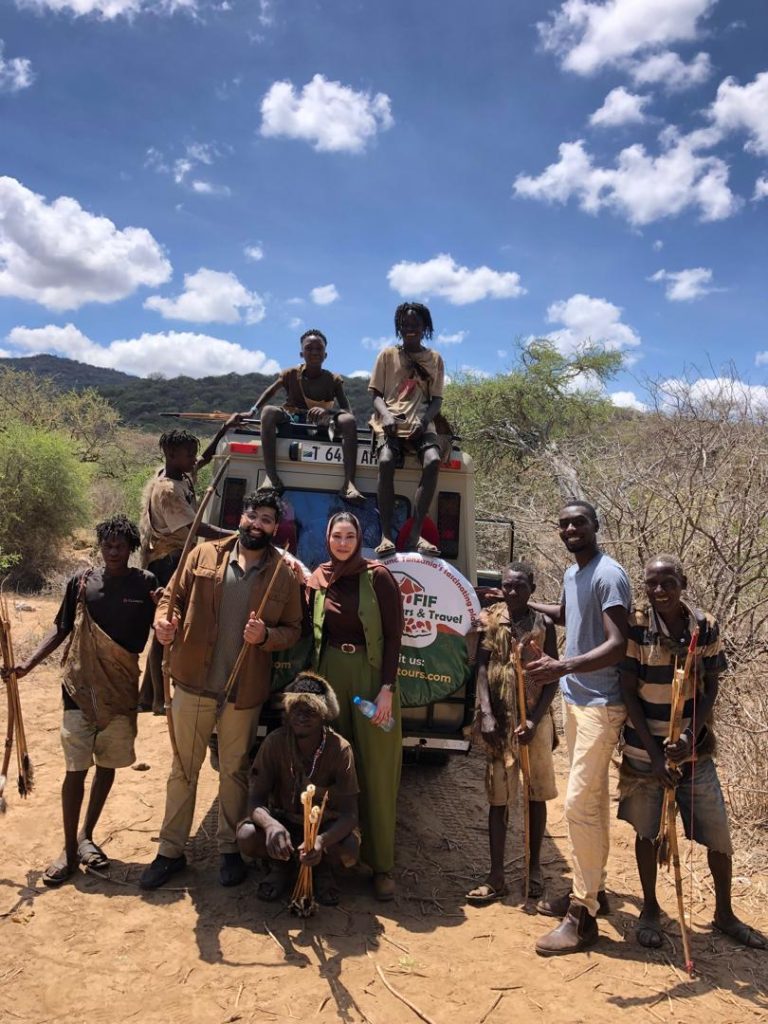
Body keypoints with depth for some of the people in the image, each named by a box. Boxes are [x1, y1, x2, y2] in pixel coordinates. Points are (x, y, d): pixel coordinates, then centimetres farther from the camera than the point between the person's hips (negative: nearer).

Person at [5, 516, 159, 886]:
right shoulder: (82, 581, -1)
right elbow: (61, 629, 7)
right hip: (80, 688, 0)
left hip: (121, 689, 1)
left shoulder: (145, 584, -3)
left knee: (107, 765, 12)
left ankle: (86, 836, 31)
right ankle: (69, 849, 16)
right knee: (76, 769, 2)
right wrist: (28, 663, -3)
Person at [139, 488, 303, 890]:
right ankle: (171, 850, 29)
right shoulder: (204, 555, -1)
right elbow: (174, 595, 3)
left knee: (234, 771, 15)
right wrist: (163, 619, -18)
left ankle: (230, 849, 32)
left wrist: (266, 635, -19)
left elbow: (293, 630, 1)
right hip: (193, 683, 1)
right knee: (183, 768, 13)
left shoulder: (285, 575, -3)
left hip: (244, 692, -1)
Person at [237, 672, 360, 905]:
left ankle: (323, 869, 4)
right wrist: (271, 824, -45)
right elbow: (256, 800, -20)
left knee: (349, 850, -32)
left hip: (326, 825, -1)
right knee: (246, 837, -29)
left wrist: (322, 841, -46)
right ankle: (279, 866, 4)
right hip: (284, 821, 1)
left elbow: (349, 813, -25)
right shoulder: (275, 742, -19)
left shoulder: (340, 749, -23)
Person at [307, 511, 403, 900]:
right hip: (330, 674, 4)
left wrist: (386, 689, -14)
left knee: (376, 772, 2)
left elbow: (393, 635, -8)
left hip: (372, 676, -3)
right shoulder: (318, 580, 4)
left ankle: (381, 865, 14)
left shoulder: (378, 577, -8)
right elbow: (313, 634, 12)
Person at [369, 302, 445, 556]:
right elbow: (376, 394, 9)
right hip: (390, 422, -1)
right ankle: (386, 535, -32)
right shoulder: (387, 354, 13)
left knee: (433, 461, -31)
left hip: (421, 424, 1)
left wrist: (423, 420, -12)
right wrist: (386, 415, -13)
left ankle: (415, 534, -31)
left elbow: (436, 400, 9)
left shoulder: (435, 359, 15)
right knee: (386, 461, -33)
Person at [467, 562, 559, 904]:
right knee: (498, 798, 5)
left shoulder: (543, 624, -1)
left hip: (535, 719, 0)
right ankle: (496, 877, 12)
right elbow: (482, 669, -2)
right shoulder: (489, 619, 1)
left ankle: (534, 868, 26)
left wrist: (534, 720, -12)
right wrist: (486, 715, -12)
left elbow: (553, 678, -1)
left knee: (537, 795, 10)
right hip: (499, 720, 0)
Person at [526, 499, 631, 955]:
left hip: (600, 704, -9)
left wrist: (563, 666, -38)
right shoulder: (572, 574, 11)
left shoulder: (609, 575, -17)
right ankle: (591, 890, 30)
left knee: (579, 804, -7)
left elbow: (617, 645, -26)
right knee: (593, 799, 17)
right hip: (576, 699, 9)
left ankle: (583, 916, 4)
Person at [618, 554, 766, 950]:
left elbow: (710, 689, -2)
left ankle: (724, 913, 32)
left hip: (694, 749, 2)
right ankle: (650, 910, 32)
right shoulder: (636, 627, -14)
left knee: (718, 835, 9)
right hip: (645, 750, -2)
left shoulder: (706, 626, -6)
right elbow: (629, 693, -11)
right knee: (647, 832, 11)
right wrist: (655, 753, -14)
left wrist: (689, 737, -16)